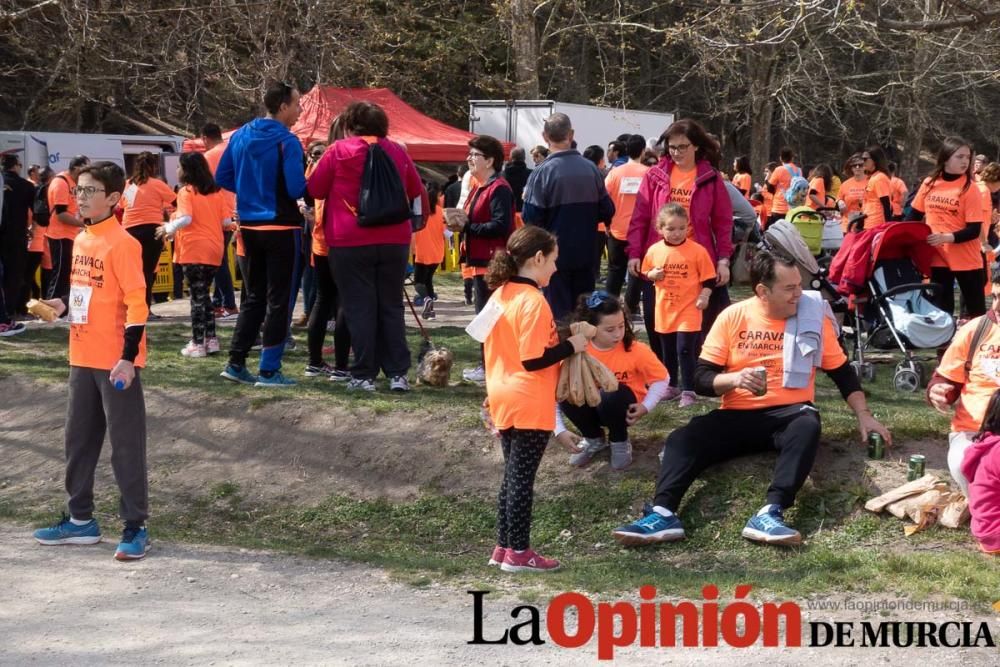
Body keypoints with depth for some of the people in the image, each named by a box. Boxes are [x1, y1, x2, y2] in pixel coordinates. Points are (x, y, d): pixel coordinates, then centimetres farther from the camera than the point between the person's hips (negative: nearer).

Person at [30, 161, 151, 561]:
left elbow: (136, 303, -17)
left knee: (125, 444, -2)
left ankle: (135, 526, 5)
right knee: (78, 440, 15)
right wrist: (64, 306, 2)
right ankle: (80, 520, 26)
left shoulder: (121, 243, -15)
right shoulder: (81, 240, 11)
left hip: (116, 362, -9)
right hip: (82, 359, 9)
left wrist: (129, 357, -21)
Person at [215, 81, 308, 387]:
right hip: (281, 229, -7)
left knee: (253, 297, 16)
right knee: (278, 301, 1)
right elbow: (297, 188, -20)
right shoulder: (286, 141, -15)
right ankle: (269, 371, 2)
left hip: (249, 227, 7)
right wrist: (309, 183, 0)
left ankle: (236, 363, 15)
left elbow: (222, 178, 11)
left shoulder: (240, 136, 6)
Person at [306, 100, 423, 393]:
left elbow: (315, 190, 1)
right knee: (391, 306, 10)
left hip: (350, 242, -3)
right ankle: (398, 373, 6)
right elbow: (415, 191, 16)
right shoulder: (397, 151, 7)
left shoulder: (338, 151, -4)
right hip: (394, 240, 3)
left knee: (359, 308, 2)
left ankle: (364, 375, 1)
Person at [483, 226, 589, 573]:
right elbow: (534, 360, -22)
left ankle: (503, 547, 20)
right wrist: (571, 346, -11)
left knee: (511, 476, 15)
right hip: (530, 405, -8)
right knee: (522, 479, -1)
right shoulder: (533, 301, -19)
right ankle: (518, 553, 6)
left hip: (503, 399, 8)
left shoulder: (500, 296, 8)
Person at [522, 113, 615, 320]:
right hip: (586, 253, 4)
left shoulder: (542, 172, -14)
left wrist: (526, 197, 4)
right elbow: (607, 211, 4)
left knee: (559, 314, 3)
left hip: (556, 255, -4)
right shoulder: (591, 169, -2)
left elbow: (531, 218, -16)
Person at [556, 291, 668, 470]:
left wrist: (646, 407, -23)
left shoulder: (635, 350, -21)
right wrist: (560, 431, -27)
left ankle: (620, 441, -4)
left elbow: (661, 379, -6)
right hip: (591, 406, 2)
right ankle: (594, 439, 1)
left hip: (623, 406, -2)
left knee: (610, 395, -36)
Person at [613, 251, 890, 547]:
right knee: (683, 438, -25)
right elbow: (701, 378, 0)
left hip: (788, 414, -1)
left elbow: (842, 372, 12)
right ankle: (663, 513, -46)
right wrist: (734, 379, -20)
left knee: (807, 426, -38)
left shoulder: (813, 316, 2)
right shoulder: (733, 316, 1)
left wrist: (863, 415, 2)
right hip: (738, 416, 1)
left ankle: (770, 513, -53)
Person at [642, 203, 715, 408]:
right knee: (668, 351, 15)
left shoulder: (697, 251, -10)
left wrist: (704, 296, -17)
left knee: (685, 350, -9)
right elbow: (646, 274, 13)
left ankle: (688, 391, -2)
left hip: (688, 309, -4)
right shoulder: (654, 251, -1)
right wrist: (652, 275, -8)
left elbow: (708, 279, -4)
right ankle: (671, 386, 30)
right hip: (664, 309, 4)